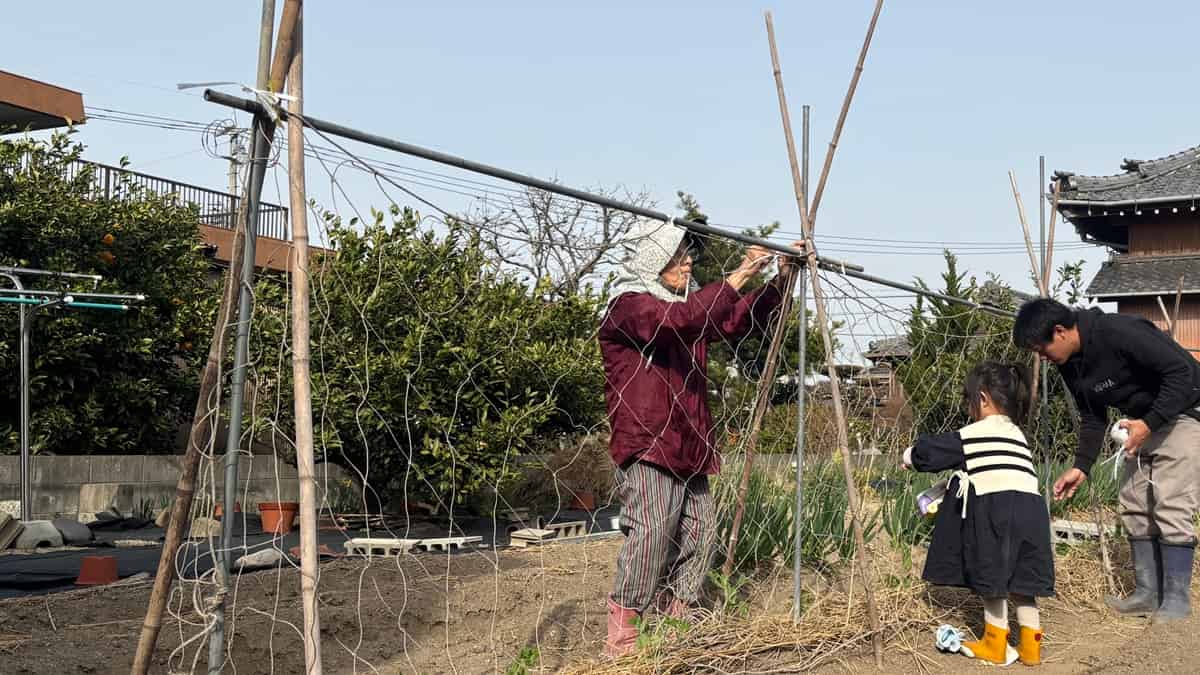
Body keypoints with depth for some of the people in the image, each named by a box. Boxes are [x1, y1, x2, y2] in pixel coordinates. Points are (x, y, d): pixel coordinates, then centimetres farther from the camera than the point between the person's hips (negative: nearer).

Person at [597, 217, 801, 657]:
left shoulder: (688, 304, 19)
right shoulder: (629, 303, -7)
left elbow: (742, 320, 21)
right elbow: (679, 320, -25)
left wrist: (781, 280, 7)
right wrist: (739, 276, -25)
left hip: (688, 446, 9)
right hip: (645, 443, -9)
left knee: (699, 530, 6)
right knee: (653, 529, -20)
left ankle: (674, 622, 16)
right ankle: (620, 639, -16)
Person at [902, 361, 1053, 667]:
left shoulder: (974, 434, 3)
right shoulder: (1016, 434, 24)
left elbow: (932, 451, 11)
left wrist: (911, 456, 31)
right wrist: (962, 480, 40)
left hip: (995, 509, -6)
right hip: (1031, 508, 6)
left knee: (990, 578, 7)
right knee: (1021, 581, 14)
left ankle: (995, 645, 16)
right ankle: (1030, 646, 17)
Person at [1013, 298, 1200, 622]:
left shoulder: (1120, 332, -30)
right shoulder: (1071, 364, -3)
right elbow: (1093, 417, 8)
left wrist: (1150, 423, -30)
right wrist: (1081, 466, -1)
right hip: (1144, 422, 9)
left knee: (1171, 506, -12)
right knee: (1134, 505, 6)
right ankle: (1148, 592, 13)